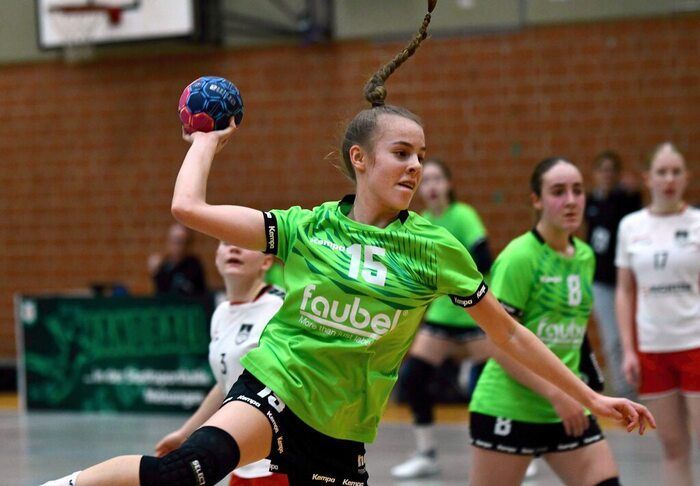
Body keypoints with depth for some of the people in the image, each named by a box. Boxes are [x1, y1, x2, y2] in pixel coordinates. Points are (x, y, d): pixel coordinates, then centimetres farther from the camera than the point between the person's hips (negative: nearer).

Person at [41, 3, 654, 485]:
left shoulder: (435, 248, 0)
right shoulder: (307, 227, -2)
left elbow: (509, 334, 7)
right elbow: (189, 208, -5)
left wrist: (590, 396, 8)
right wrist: (208, 141, 10)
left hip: (340, 432, 3)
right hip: (276, 386, -3)